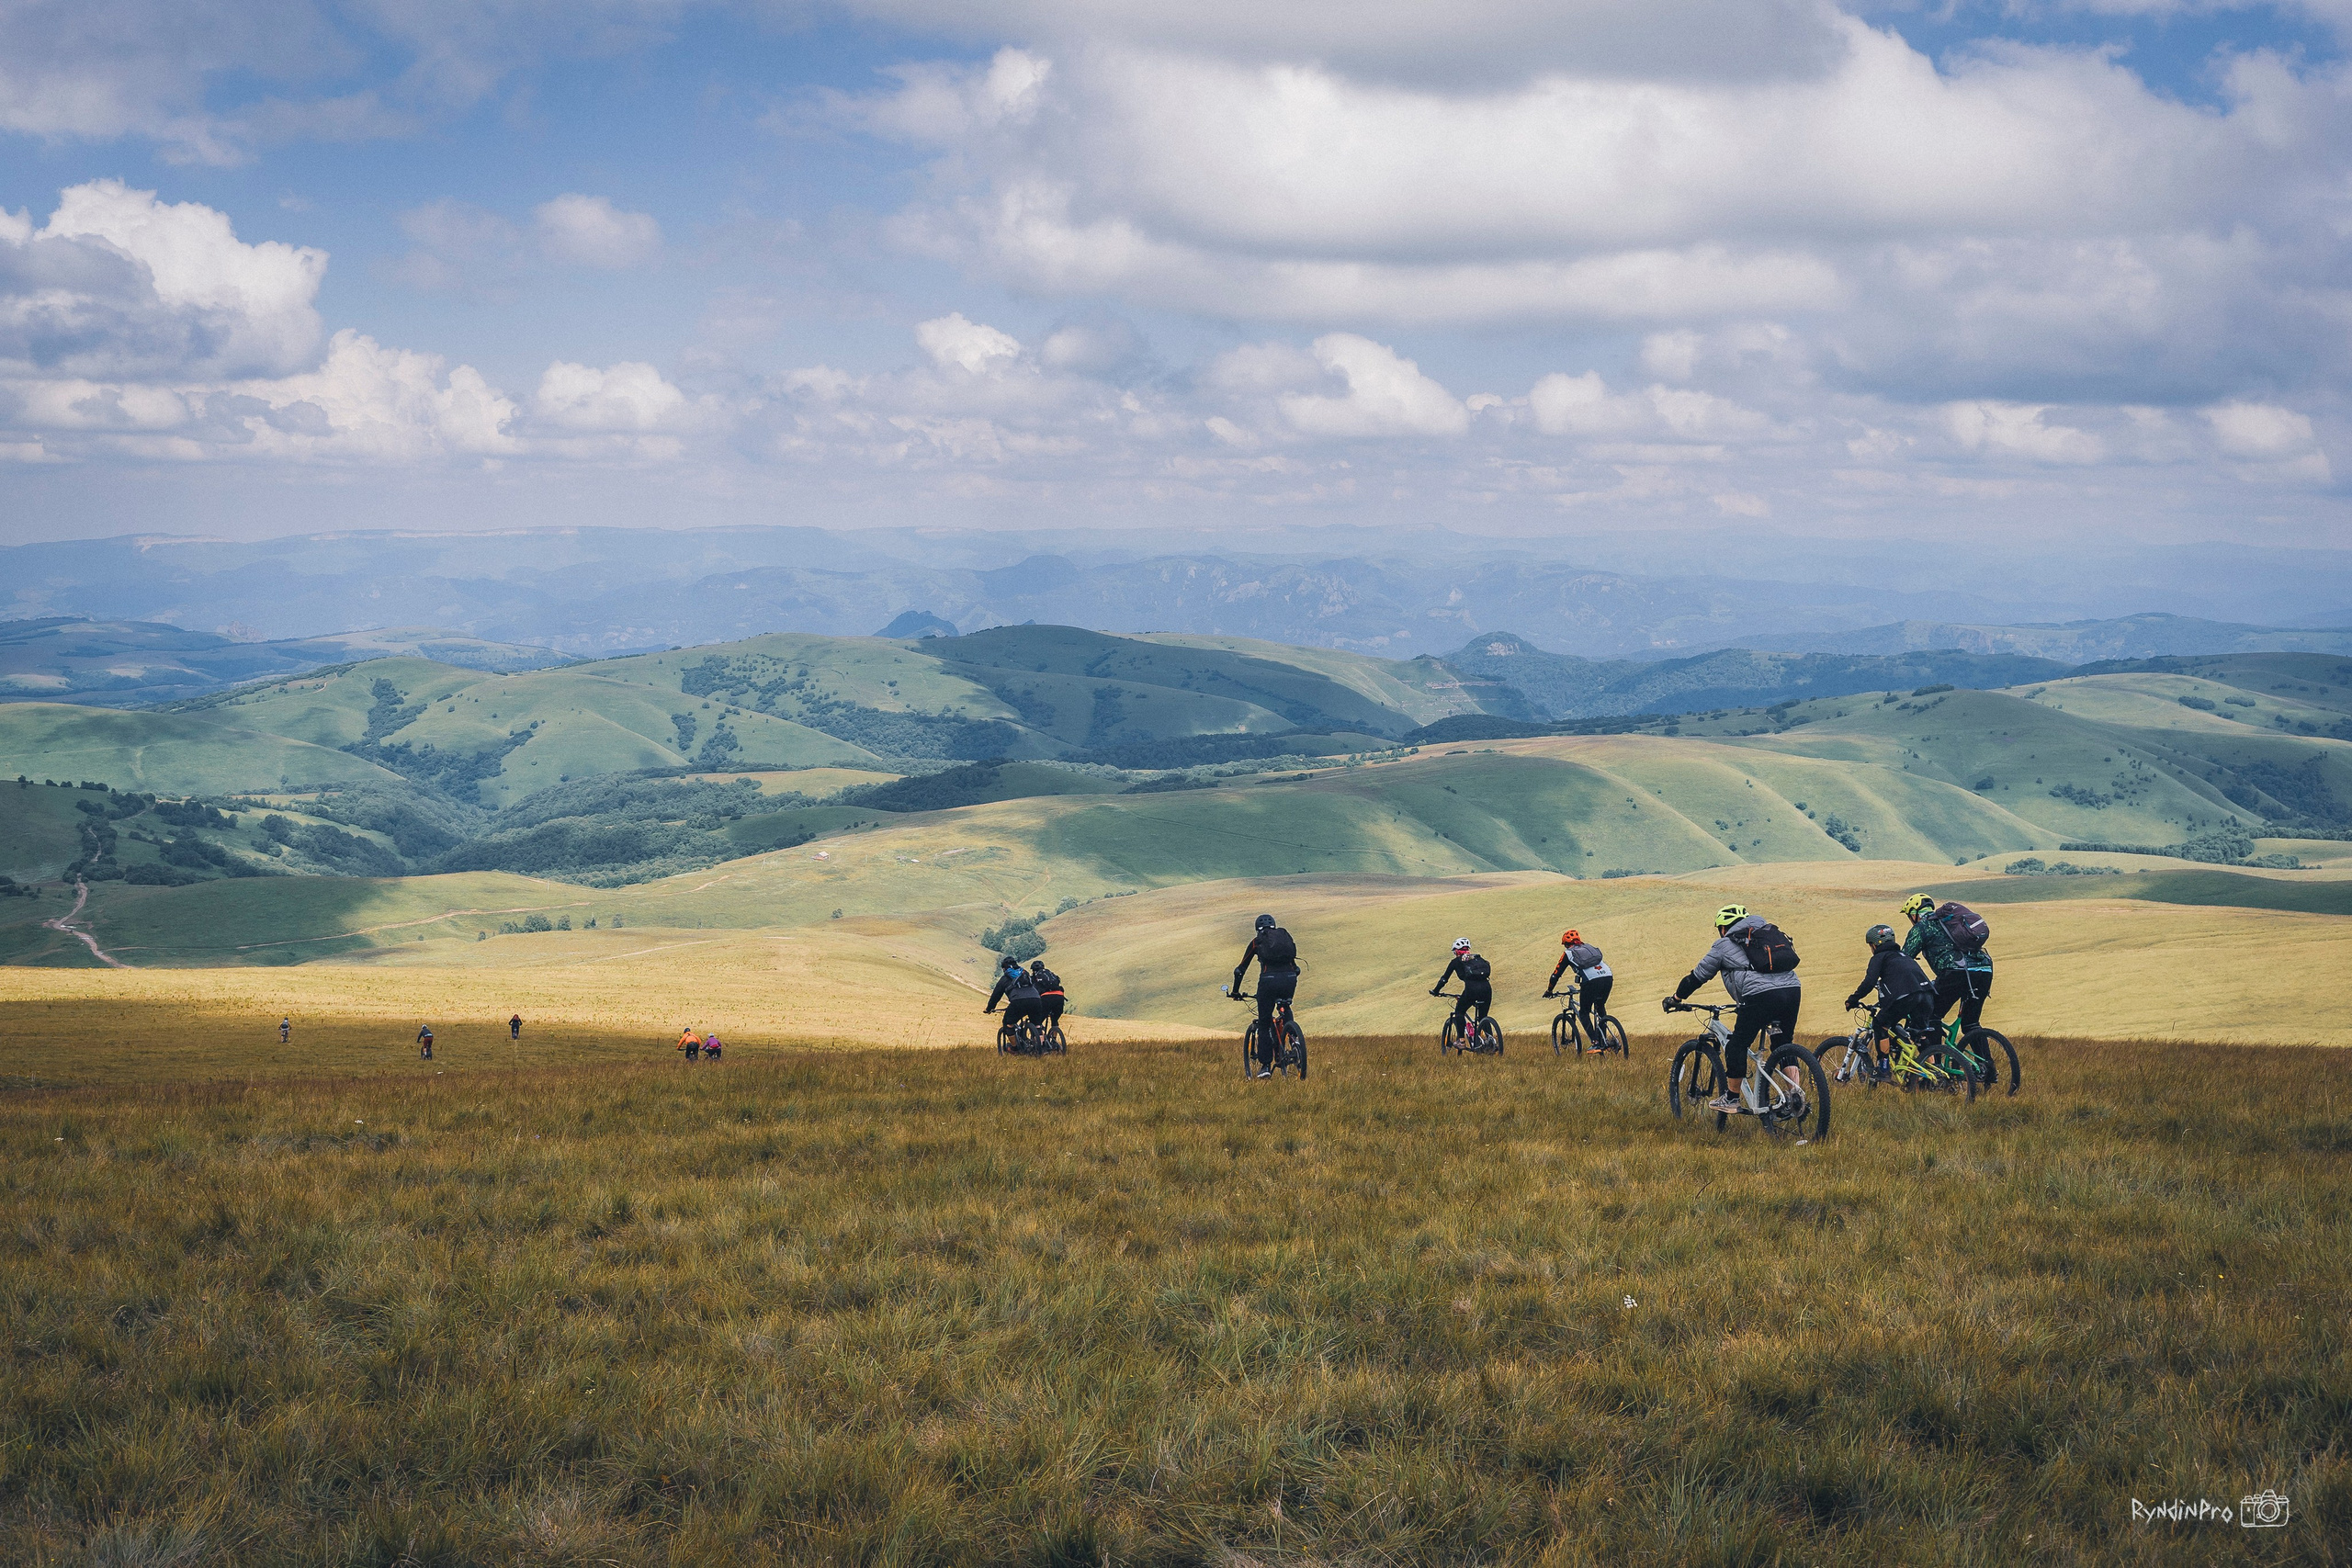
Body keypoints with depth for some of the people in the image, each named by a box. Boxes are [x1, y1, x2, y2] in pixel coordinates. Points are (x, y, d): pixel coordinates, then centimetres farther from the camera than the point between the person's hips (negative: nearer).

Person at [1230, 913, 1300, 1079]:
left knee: (1264, 1024, 7)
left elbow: (1240, 970, 21)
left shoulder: (1257, 942, 18)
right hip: (1289, 978, 2)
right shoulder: (1286, 936, 25)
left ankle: (1265, 1065, 1)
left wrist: (1235, 992, 33)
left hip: (1269, 980, -2)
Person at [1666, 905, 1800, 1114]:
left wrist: (1675, 999, 36)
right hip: (1793, 989, 6)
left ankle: (1731, 1099, 14)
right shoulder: (1769, 933, 31)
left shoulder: (1724, 945, 15)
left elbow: (1697, 976, 21)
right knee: (1783, 1045, 21)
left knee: (1737, 1046, 8)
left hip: (1761, 995, -6)